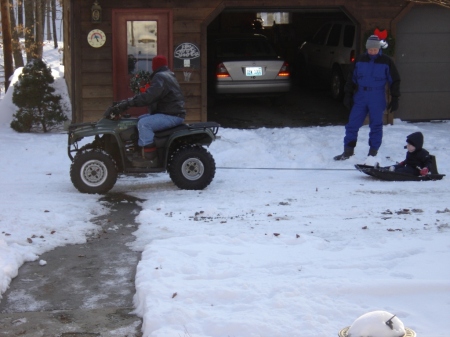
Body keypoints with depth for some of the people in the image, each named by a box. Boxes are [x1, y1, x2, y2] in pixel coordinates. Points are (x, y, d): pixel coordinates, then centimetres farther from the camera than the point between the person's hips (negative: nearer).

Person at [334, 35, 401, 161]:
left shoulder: (386, 62, -3)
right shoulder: (359, 60, 4)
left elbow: (395, 81, 2)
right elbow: (351, 78, 10)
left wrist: (395, 99, 0)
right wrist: (348, 95, 6)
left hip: (377, 100, -2)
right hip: (360, 98, 2)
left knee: (376, 125, 5)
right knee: (352, 124, 0)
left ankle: (373, 151, 16)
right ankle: (348, 151, 9)